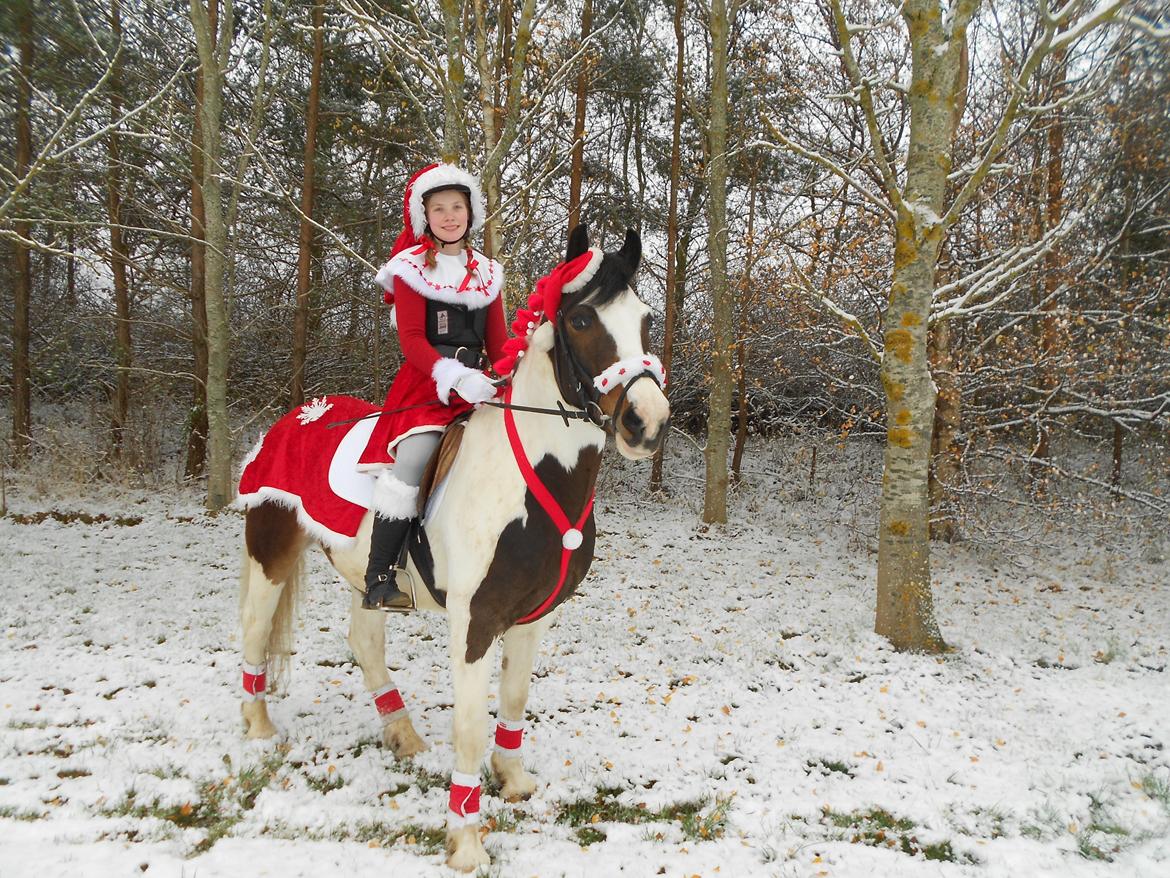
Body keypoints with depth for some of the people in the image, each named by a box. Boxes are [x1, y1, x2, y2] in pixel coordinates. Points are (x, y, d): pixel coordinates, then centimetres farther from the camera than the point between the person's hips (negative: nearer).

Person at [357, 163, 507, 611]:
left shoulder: (487, 272, 19)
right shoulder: (412, 268, 4)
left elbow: (498, 342, 16)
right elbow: (411, 338, -8)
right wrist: (453, 375, -25)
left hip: (476, 384, 6)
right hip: (424, 382, -5)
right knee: (414, 458, -27)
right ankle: (379, 579, -20)